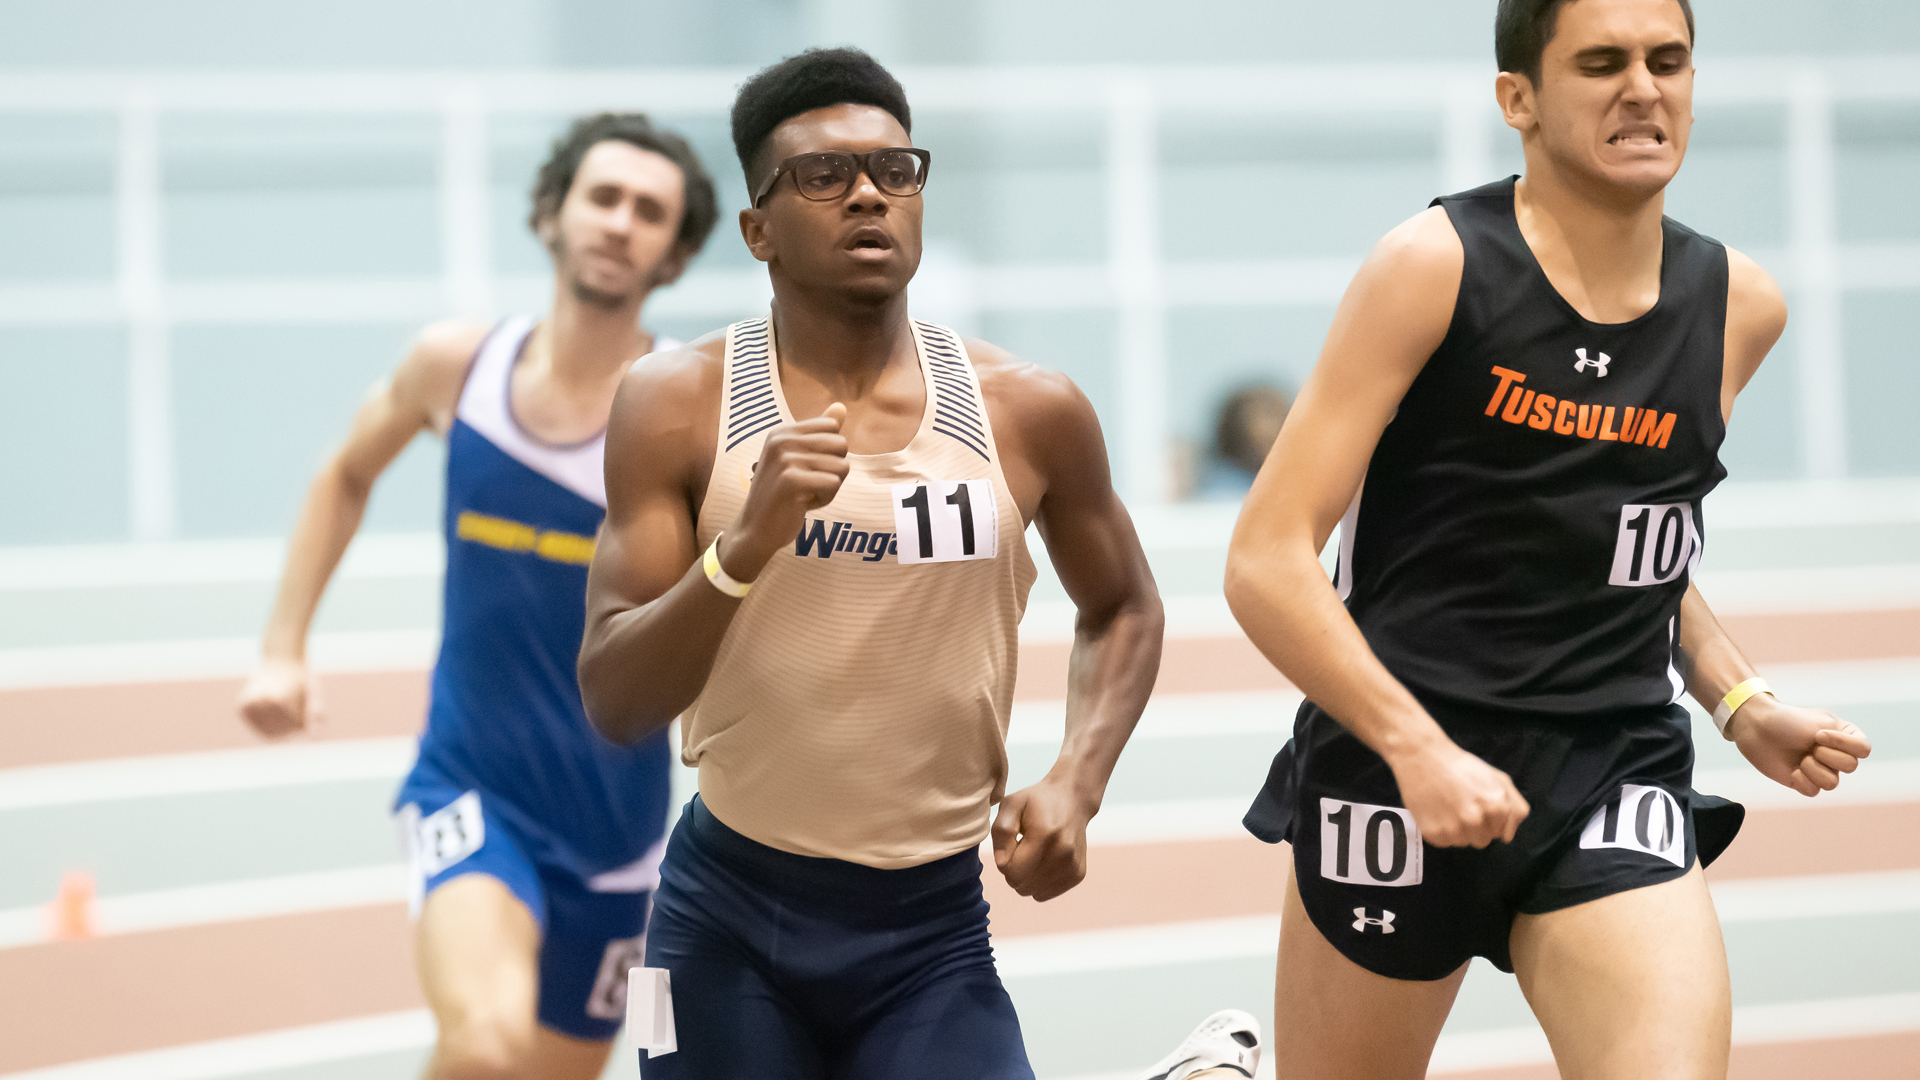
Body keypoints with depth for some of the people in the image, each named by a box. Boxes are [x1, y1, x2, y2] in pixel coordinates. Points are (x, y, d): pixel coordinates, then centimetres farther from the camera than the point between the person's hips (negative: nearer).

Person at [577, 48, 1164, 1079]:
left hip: (934, 927, 0)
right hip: (728, 914, 0)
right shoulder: (676, 404, -6)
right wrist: (746, 546, -27)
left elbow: (1122, 608, 16)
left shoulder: (1029, 413, -2)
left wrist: (1076, 782, -1)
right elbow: (613, 704, -12)